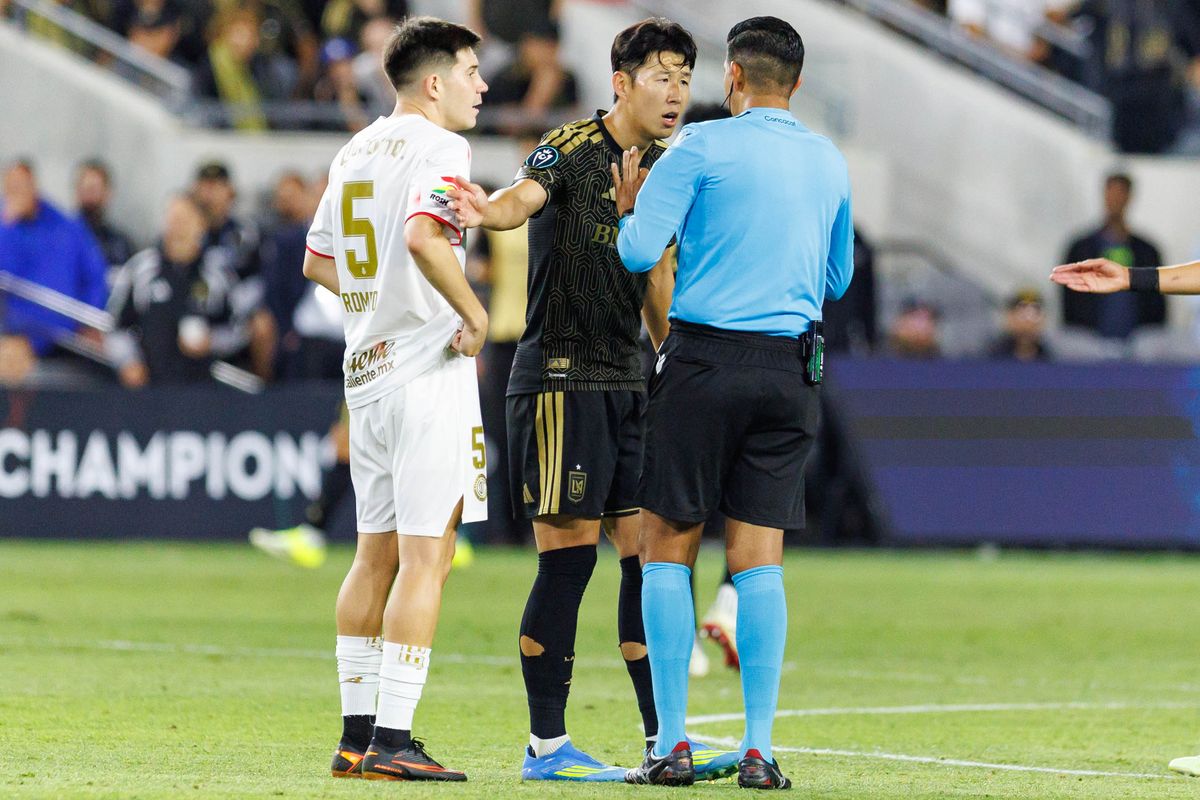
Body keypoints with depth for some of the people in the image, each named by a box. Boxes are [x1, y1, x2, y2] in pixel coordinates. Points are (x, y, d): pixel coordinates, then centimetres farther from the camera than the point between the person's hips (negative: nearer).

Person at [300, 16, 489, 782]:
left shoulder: (355, 153, 15)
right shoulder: (438, 148, -11)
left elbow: (318, 261, 23)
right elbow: (422, 236, -28)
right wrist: (474, 314, -18)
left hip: (368, 372, 9)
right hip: (430, 371, -9)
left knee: (376, 554, 14)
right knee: (425, 558, -7)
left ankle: (358, 733, 15)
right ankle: (392, 740, -10)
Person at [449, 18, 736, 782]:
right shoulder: (572, 149, -10)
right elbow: (526, 196, -31)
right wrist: (493, 209, -53)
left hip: (628, 383, 7)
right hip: (560, 377, -7)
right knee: (568, 555, -7)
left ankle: (662, 740, 11)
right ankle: (546, 744, 0)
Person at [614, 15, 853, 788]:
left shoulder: (702, 148, -5)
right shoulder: (830, 163, 10)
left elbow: (640, 253, -8)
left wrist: (629, 204, 12)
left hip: (706, 360, -4)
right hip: (791, 369, 4)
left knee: (668, 547, 4)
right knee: (760, 557, 4)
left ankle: (672, 745, -1)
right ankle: (759, 749, -2)